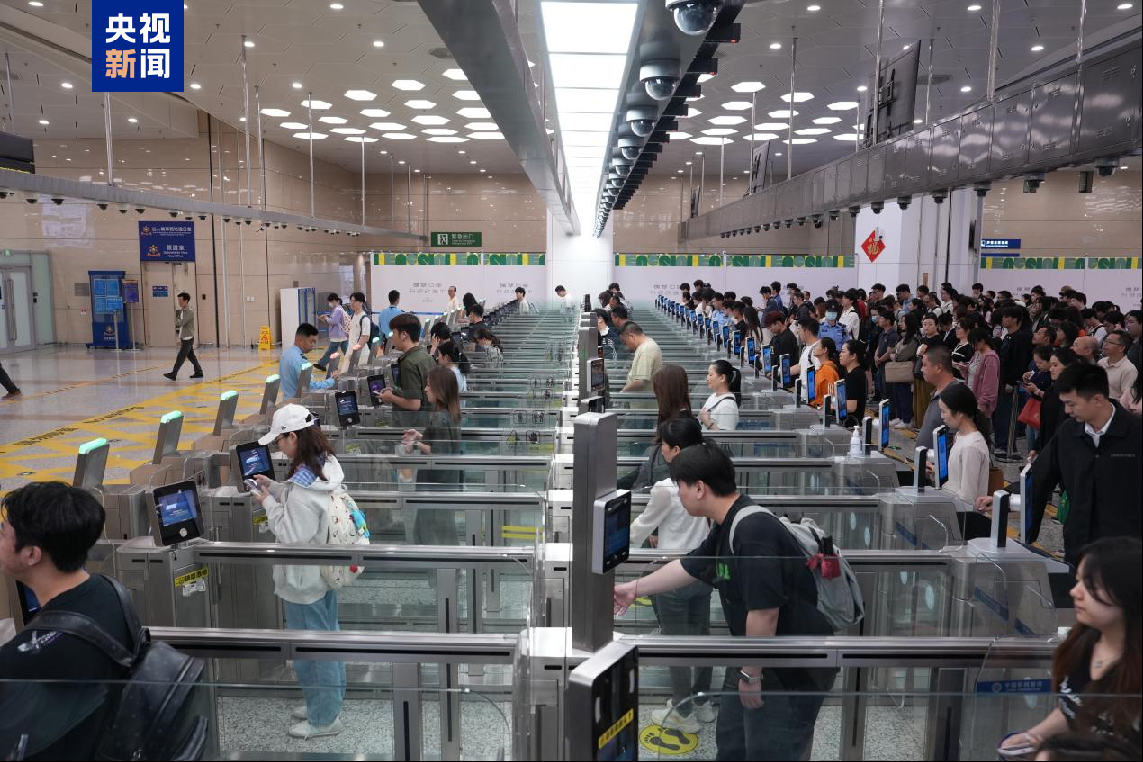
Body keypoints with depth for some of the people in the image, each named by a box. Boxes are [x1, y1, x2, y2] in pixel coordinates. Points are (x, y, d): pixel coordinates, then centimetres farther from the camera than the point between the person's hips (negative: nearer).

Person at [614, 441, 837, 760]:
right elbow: (688, 567, 19)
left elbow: (764, 612, -31)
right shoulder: (727, 528, 4)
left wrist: (751, 674, -19)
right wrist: (634, 589, 28)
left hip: (791, 673, -10)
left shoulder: (754, 530, -29)